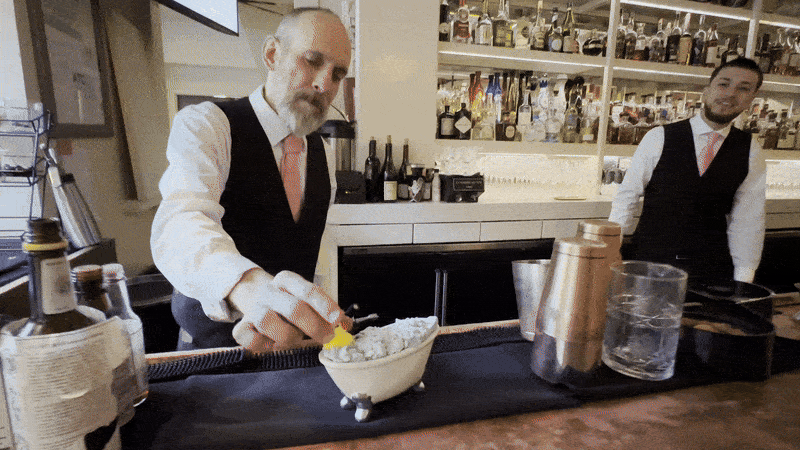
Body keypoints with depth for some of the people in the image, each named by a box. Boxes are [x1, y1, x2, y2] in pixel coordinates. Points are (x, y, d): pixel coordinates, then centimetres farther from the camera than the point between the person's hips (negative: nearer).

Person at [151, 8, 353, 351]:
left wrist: (323, 314, 1)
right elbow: (177, 225, -34)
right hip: (212, 344, -5)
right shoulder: (204, 124, -17)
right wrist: (247, 285, -55)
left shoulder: (319, 149, 3)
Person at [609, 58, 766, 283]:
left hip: (712, 270, 2)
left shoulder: (751, 152, 4)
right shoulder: (659, 138, -4)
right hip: (648, 259, -2)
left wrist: (741, 286, 2)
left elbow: (748, 220, 5)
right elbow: (626, 197, -2)